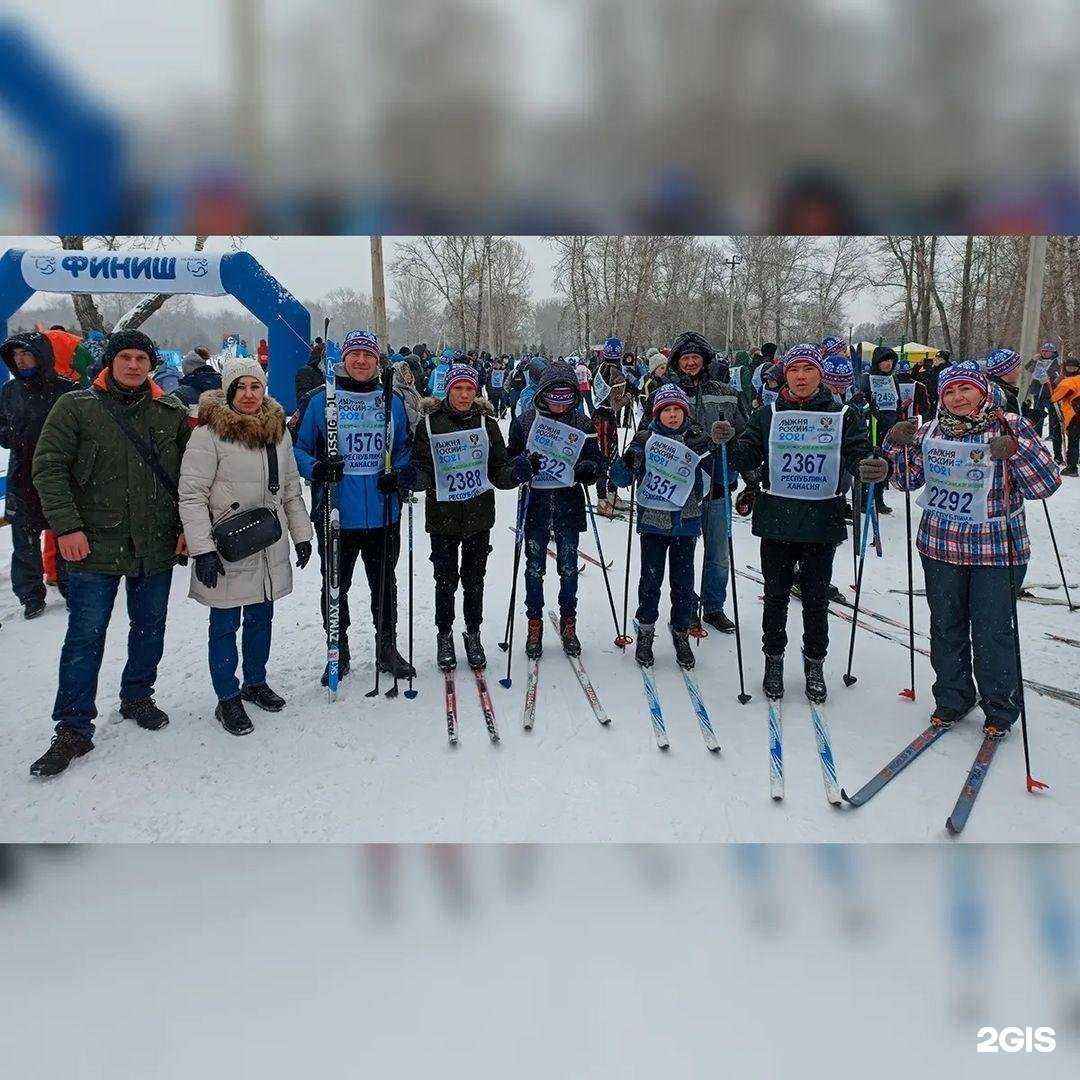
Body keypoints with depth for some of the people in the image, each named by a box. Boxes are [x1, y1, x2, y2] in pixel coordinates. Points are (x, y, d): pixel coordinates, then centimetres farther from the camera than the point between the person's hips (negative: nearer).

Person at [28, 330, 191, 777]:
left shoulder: (172, 412, 5)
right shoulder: (76, 406, -2)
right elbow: (48, 467, -5)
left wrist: (186, 525, 4)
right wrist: (66, 526, -13)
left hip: (156, 547, 3)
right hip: (95, 546, -3)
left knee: (150, 629, 15)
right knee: (86, 637, -1)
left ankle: (137, 697, 37)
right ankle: (73, 729, 9)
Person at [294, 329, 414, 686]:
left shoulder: (392, 401, 6)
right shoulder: (322, 400, -2)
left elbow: (404, 448, 15)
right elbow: (301, 449, 3)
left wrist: (398, 473, -4)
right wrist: (316, 469, -18)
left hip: (383, 514, 2)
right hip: (336, 516, -2)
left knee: (384, 585, 14)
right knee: (335, 587, 10)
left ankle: (387, 649, 31)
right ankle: (338, 653, 27)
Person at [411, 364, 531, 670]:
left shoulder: (486, 422, 2)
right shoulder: (429, 423, -4)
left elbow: (498, 471, 2)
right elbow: (422, 471, -4)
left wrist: (515, 473, -19)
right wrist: (414, 477, -26)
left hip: (479, 515, 1)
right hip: (442, 515, -1)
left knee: (474, 580, 12)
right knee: (446, 580, 8)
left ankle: (473, 635, 30)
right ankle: (444, 636, 27)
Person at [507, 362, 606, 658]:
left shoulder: (583, 424, 1)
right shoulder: (525, 421, -1)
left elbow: (598, 463, 5)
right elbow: (510, 461, 3)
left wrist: (588, 469, -18)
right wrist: (523, 465, -19)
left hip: (569, 504, 1)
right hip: (535, 503, -1)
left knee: (569, 568, 8)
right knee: (534, 568, 7)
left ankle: (568, 623, 25)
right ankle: (534, 625, 21)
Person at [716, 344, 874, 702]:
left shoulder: (844, 415, 4)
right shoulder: (768, 414, 6)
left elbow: (858, 457, 2)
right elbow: (747, 457, 1)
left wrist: (866, 467, -21)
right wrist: (729, 443, -19)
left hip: (821, 522, 0)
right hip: (776, 519, 1)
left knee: (816, 597, 8)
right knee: (776, 594, 9)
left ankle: (814, 665, 25)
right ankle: (773, 660, 27)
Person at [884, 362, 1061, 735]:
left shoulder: (1011, 427, -5)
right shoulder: (929, 432, 4)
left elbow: (1046, 484, -10)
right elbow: (907, 479, 11)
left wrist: (1015, 450, -26)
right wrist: (897, 445, -5)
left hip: (996, 549, -3)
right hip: (941, 546, 3)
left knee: (992, 631, 2)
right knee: (946, 627, 13)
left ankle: (999, 707, 23)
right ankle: (952, 699, 31)